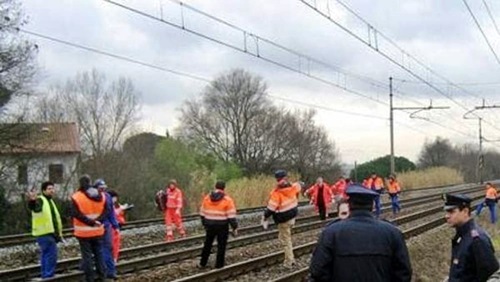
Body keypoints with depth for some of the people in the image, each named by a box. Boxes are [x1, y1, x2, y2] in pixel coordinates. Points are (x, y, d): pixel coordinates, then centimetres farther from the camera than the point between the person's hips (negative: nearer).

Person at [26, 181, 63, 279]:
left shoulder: (50, 201, 19)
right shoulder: (40, 200, -11)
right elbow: (32, 207, -36)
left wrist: (58, 233, 25)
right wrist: (32, 201, -61)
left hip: (50, 233, 9)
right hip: (45, 234, -9)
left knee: (46, 256, 14)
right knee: (51, 256, -13)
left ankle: (45, 277, 20)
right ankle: (48, 277, -10)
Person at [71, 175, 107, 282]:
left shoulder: (76, 197, -12)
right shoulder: (101, 196, 2)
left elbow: (77, 214, -17)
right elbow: (105, 212, -1)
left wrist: (90, 222, -16)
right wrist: (96, 221, -12)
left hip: (84, 232, -4)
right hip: (98, 231, 4)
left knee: (87, 255, 2)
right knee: (99, 253, 15)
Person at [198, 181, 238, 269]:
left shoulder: (207, 198, 3)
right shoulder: (227, 200, -9)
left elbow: (202, 213, 10)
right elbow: (231, 215, -11)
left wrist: (204, 224, 21)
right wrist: (235, 228, -5)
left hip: (210, 225, 4)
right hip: (222, 226, -4)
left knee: (207, 244, 18)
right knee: (221, 246, 7)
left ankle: (202, 263, 24)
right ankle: (219, 265, 10)